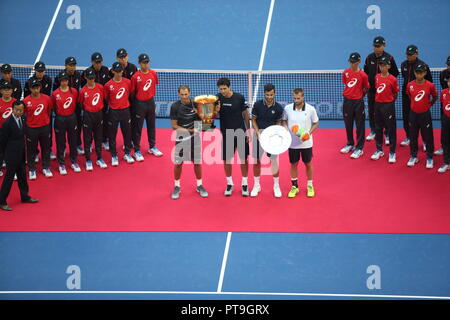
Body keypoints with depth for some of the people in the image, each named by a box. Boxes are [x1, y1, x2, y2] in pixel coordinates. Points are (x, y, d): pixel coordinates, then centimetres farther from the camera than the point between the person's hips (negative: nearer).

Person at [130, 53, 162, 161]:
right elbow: (132, 92, -7)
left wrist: (151, 95, 11)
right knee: (137, 128, 3)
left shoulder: (153, 73, -3)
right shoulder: (135, 76, -15)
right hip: (139, 103, -5)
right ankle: (137, 151, 11)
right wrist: (134, 102, -4)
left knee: (151, 126, 17)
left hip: (150, 102, 5)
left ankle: (152, 147, 32)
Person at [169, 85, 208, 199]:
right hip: (181, 138, -1)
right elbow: (174, 126, -9)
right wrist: (189, 130, -17)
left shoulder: (196, 104, -5)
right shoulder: (175, 106, -10)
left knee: (197, 162, 9)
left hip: (195, 138, 1)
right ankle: (177, 186, 20)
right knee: (178, 163, 4)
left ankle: (199, 186, 24)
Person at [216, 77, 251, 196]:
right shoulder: (218, 98, -6)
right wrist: (216, 111, -27)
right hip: (226, 134, 1)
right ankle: (229, 184, 22)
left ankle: (245, 184, 17)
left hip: (240, 132, -1)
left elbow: (245, 114, 1)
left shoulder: (239, 97, -9)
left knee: (244, 158, 5)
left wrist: (248, 131, 0)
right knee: (226, 159, 6)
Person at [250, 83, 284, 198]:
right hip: (259, 133, 1)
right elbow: (253, 120, 0)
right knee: (256, 160, 5)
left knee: (274, 160, -2)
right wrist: (258, 134, -12)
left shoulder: (278, 108, -7)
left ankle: (276, 186, 14)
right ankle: (256, 185, 20)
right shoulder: (257, 105, -8)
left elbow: (278, 123, 2)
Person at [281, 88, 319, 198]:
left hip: (306, 143, -1)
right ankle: (294, 187, 26)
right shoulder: (287, 108, -8)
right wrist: (285, 127, -13)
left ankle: (310, 186, 28)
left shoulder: (310, 109, -12)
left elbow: (316, 123, 0)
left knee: (308, 164, 12)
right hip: (292, 143, 1)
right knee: (293, 164, 11)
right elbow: (284, 120, 8)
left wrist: (309, 133, -15)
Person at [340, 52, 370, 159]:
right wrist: (350, 94, 10)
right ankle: (350, 144, 31)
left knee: (360, 125, 2)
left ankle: (359, 148, 8)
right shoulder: (346, 72, 0)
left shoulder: (362, 75, -11)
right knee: (348, 124, 15)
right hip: (347, 101, 5)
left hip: (358, 102, -4)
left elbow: (366, 89, 0)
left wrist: (359, 96, 8)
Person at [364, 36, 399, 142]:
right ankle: (373, 131, 27)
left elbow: (394, 74, -2)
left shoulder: (389, 58, -7)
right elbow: (365, 73, 12)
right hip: (371, 90, 4)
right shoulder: (369, 58, 3)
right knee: (371, 111, 12)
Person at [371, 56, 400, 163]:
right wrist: (379, 99, 8)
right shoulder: (377, 77, 3)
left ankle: (392, 152, 9)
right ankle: (379, 150, 27)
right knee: (378, 128, 13)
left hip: (388, 105, -5)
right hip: (378, 104, 5)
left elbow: (395, 94, -1)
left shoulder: (393, 79, -11)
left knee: (391, 129, 2)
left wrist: (389, 101, 2)